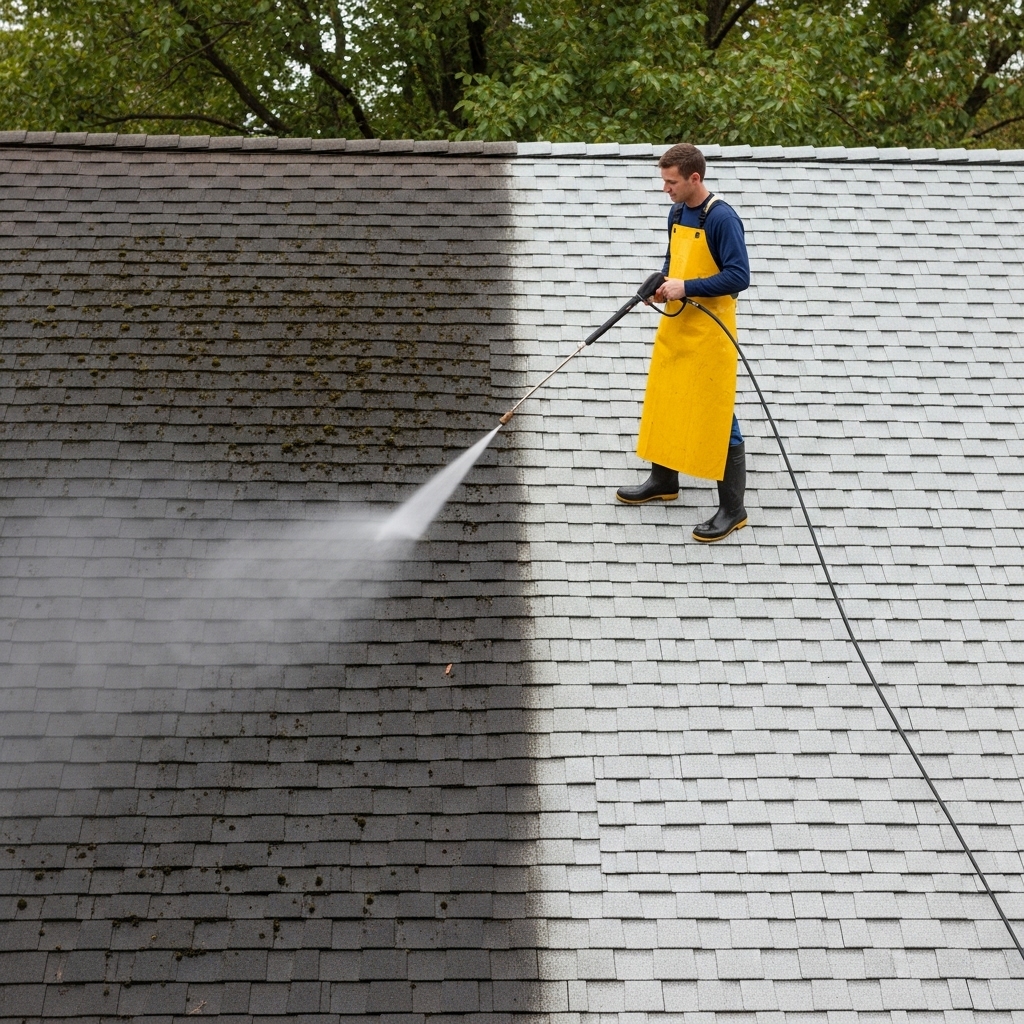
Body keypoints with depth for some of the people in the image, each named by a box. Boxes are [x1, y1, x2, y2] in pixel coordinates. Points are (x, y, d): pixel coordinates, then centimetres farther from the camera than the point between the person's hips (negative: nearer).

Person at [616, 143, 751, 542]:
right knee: (664, 404, 19)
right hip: (675, 324, 9)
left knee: (718, 418, -4)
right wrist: (662, 283, 1)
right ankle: (663, 479, 38)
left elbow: (739, 276, -22)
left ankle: (732, 509, 5)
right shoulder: (677, 213, 8)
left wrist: (686, 287, -23)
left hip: (710, 332, -9)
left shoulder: (722, 218, -18)